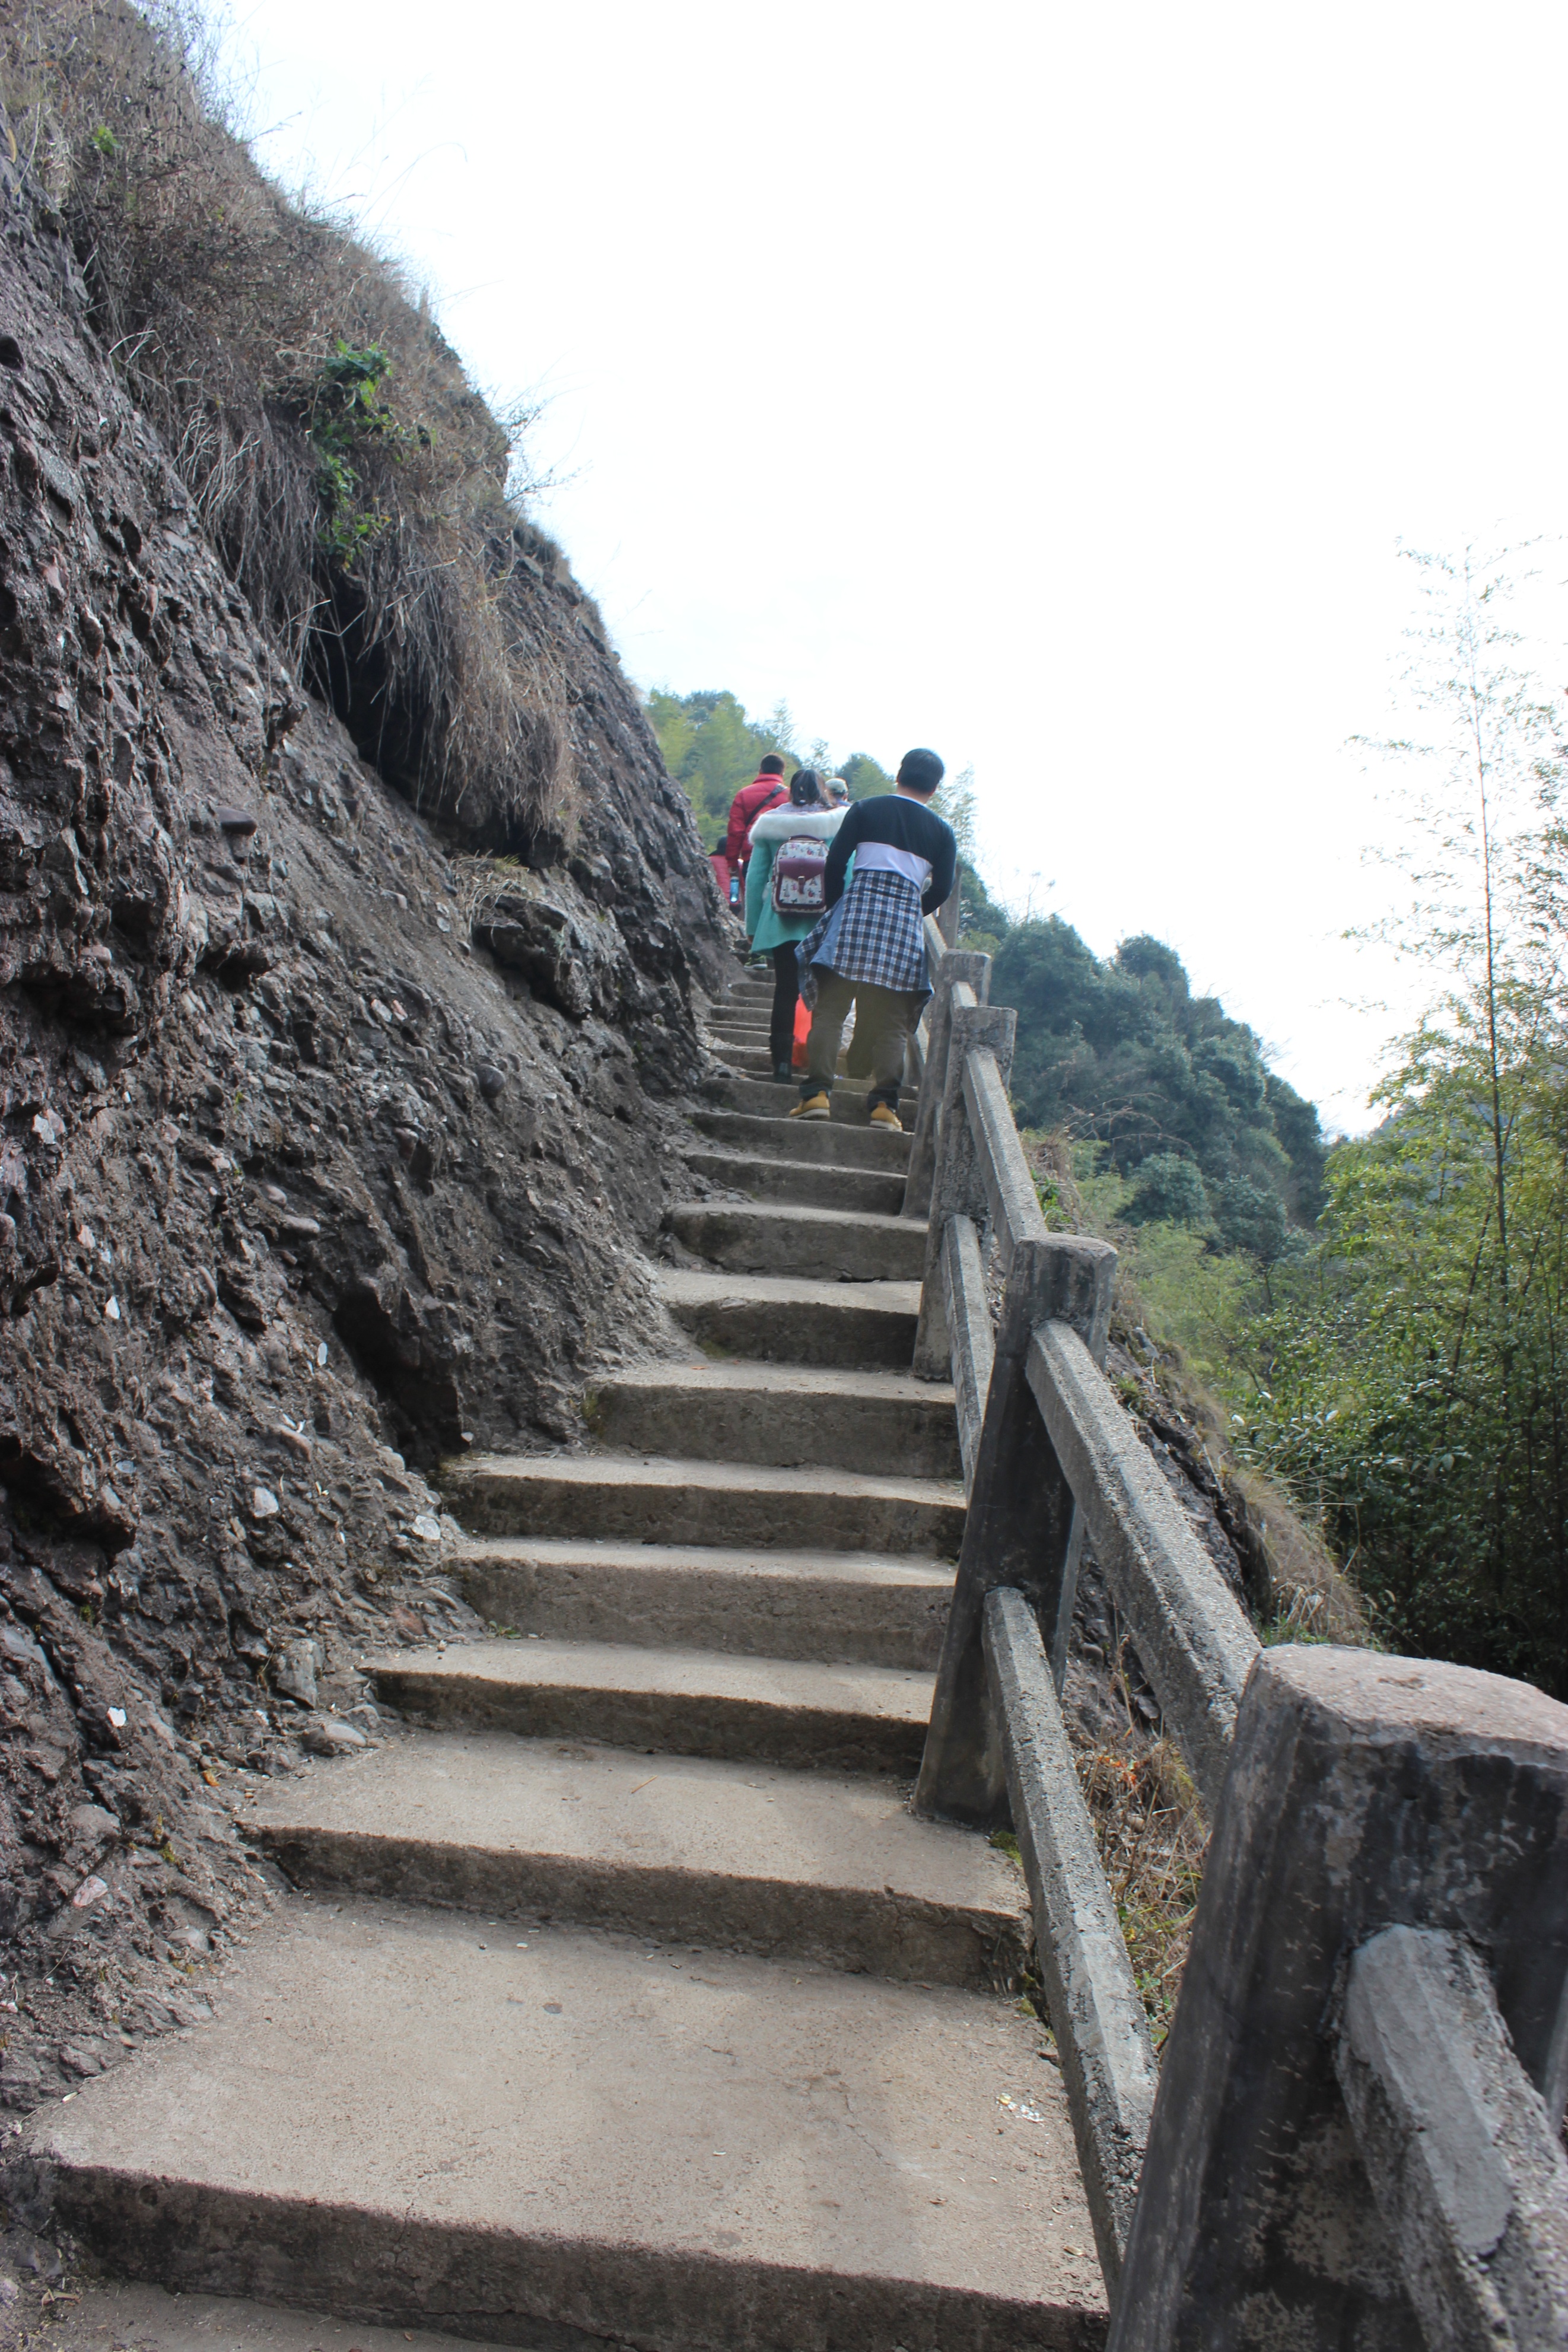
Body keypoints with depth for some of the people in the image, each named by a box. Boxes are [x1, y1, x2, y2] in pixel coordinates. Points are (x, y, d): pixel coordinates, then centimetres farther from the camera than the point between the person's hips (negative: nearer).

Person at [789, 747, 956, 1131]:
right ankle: (884, 1103, -5)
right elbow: (942, 887, 6)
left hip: (859, 906, -1)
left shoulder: (865, 810, 6)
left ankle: (817, 1093, -9)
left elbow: (835, 862, 2)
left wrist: (836, 908, 15)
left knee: (830, 1009, 1)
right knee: (893, 1023, 3)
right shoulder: (941, 831, 10)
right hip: (907, 920, 1)